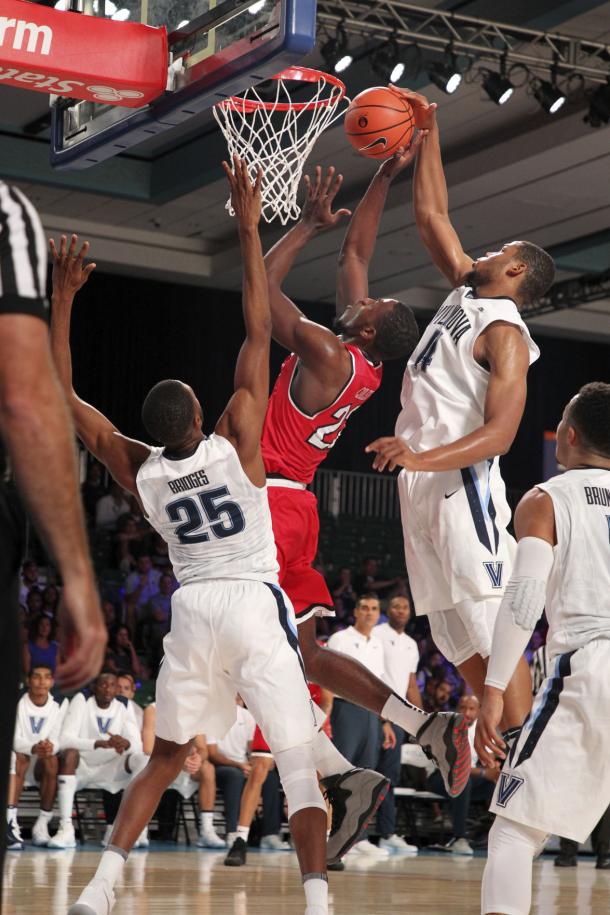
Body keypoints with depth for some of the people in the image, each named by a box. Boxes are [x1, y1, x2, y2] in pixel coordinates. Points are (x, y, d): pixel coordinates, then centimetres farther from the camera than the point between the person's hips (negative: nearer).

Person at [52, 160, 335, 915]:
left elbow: (60, 398, 6)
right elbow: (260, 331, -9)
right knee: (299, 763, -2)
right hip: (255, 605, -4)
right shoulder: (235, 443, -9)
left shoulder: (138, 470, 0)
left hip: (192, 611, 4)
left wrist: (63, 298, 5)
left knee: (165, 758, 17)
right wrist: (249, 230, -7)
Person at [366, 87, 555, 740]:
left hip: (461, 482, -9)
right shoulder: (466, 292, 16)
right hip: (421, 481, 9)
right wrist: (428, 135, 21)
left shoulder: (506, 333, -9)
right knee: (457, 641, 7)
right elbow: (431, 216, 25)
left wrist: (423, 457, -31)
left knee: (492, 628, -14)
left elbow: (499, 432, -19)